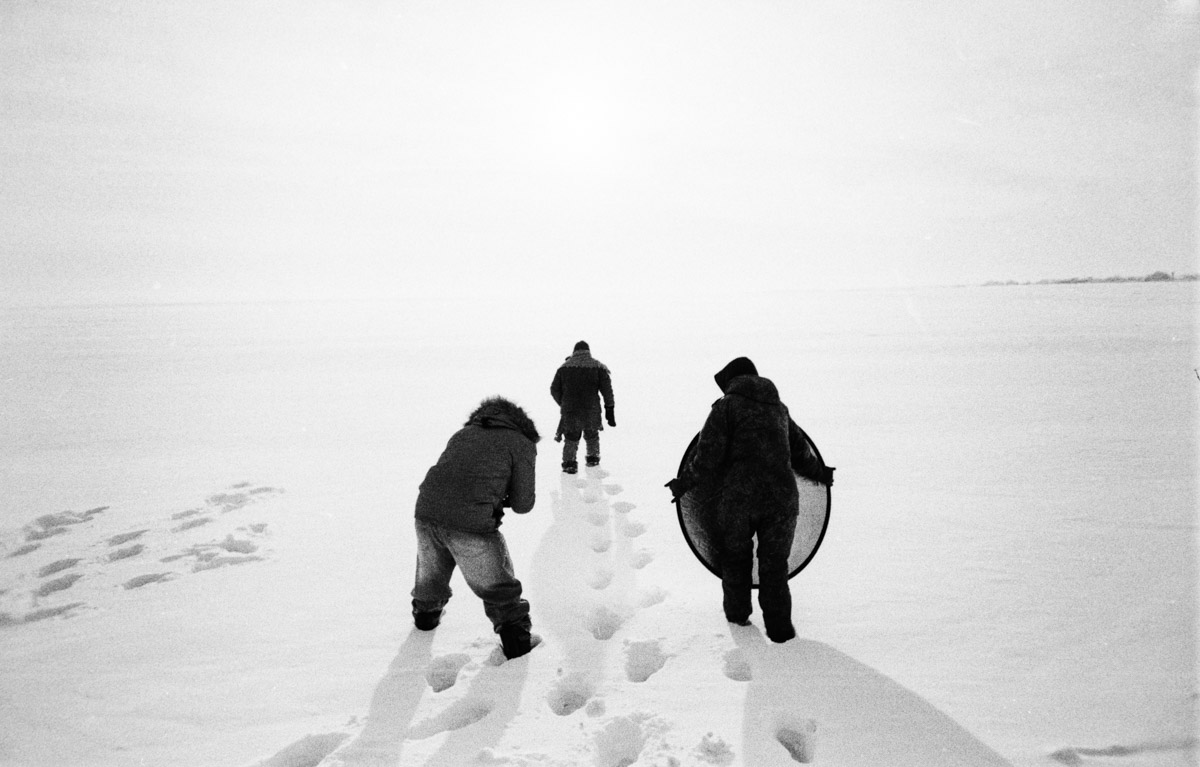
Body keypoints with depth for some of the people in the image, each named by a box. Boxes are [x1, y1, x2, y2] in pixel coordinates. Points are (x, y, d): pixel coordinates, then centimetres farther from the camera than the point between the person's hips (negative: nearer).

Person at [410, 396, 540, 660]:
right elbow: (523, 504, 8)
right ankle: (516, 638, 26)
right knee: (498, 587, 16)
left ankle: (425, 614, 55)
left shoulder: (464, 432, 24)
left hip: (427, 510, 6)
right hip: (471, 523, -5)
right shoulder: (523, 445, 9)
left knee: (432, 573, 33)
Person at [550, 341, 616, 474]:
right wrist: (609, 409, 2)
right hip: (591, 411, 0)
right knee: (592, 435, 23)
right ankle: (593, 458, 36)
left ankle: (569, 462, 2)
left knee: (571, 438, 14)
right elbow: (607, 389, -3)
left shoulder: (564, 367, 5)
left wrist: (563, 403, 21)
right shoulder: (598, 366, 1)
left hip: (569, 411, 0)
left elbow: (554, 390, 6)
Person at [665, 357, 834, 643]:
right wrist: (820, 472, 42)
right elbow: (800, 452, 25)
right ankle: (780, 628, 17)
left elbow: (708, 457, -9)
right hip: (782, 498, 4)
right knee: (774, 564, 15)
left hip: (738, 499, -4)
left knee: (735, 557, 18)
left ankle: (737, 613, 33)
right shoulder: (779, 408, 16)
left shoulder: (726, 406, -1)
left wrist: (684, 481, 4)